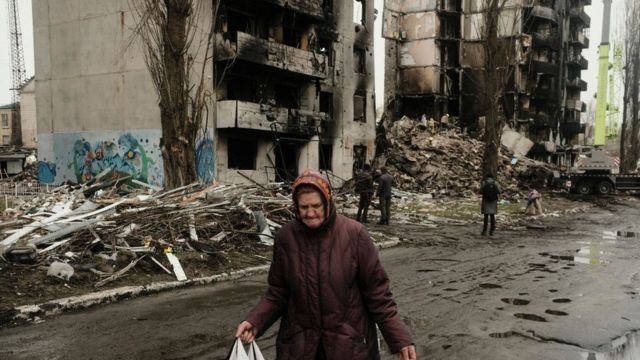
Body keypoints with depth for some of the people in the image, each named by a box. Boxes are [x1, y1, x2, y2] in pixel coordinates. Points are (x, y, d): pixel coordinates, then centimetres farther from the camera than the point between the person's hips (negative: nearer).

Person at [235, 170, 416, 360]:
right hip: (299, 344, 2)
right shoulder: (286, 237, -7)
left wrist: (399, 338, -12)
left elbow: (376, 291, -8)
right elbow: (278, 293, 1)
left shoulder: (354, 234, -13)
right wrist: (255, 321, -14)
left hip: (350, 343, -1)